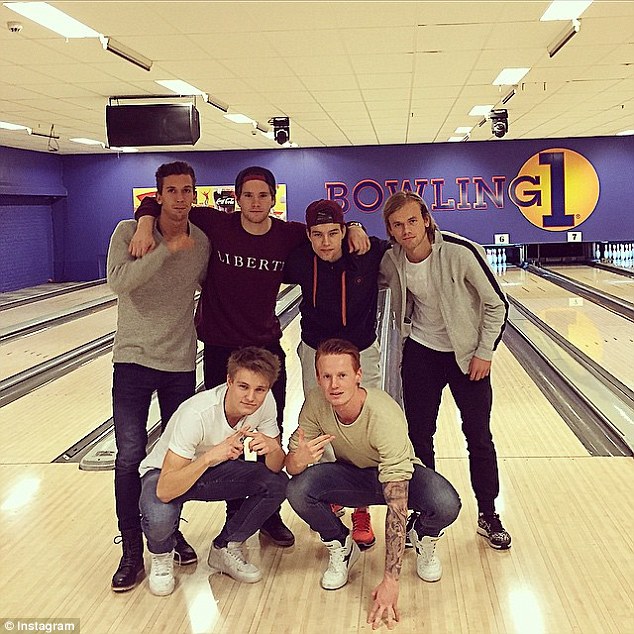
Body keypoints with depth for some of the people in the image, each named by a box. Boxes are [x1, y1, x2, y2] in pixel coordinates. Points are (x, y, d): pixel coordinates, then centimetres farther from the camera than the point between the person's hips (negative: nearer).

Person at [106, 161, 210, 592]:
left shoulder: (203, 242, 1)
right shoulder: (129, 232, -8)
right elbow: (119, 281, -26)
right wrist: (168, 249, -27)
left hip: (181, 363, 3)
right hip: (134, 360, -3)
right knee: (130, 456, -6)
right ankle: (132, 550, 7)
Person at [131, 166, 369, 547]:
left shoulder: (288, 235, -5)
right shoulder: (215, 225, -10)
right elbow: (157, 202, -2)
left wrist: (353, 229, -8)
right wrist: (146, 226, -22)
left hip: (267, 348, 2)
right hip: (220, 349, -2)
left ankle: (270, 515, 25)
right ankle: (235, 514, 25)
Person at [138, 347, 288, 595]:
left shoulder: (265, 402, -21)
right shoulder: (196, 415, -36)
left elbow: (276, 467, -14)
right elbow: (165, 490, -39)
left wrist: (271, 448, -37)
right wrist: (210, 456, -53)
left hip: (212, 471, 5)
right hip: (164, 474, -5)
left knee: (277, 484, -17)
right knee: (159, 519, -36)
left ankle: (225, 549, 6)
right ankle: (161, 557, 3)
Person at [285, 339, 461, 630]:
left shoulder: (386, 417, -37)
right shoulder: (316, 404, -23)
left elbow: (397, 506, -38)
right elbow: (289, 466, -16)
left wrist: (390, 581, -41)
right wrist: (300, 459, -43)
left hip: (399, 476, -3)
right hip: (352, 475, 3)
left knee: (446, 505, -34)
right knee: (297, 491, -28)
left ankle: (424, 539, 6)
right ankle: (341, 547, 4)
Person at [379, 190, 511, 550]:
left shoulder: (461, 253, -24)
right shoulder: (391, 262, -12)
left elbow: (497, 304, -13)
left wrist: (485, 352, -12)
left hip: (467, 354, -3)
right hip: (421, 353, 3)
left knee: (479, 437, 6)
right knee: (419, 436, 8)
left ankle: (488, 516, 22)